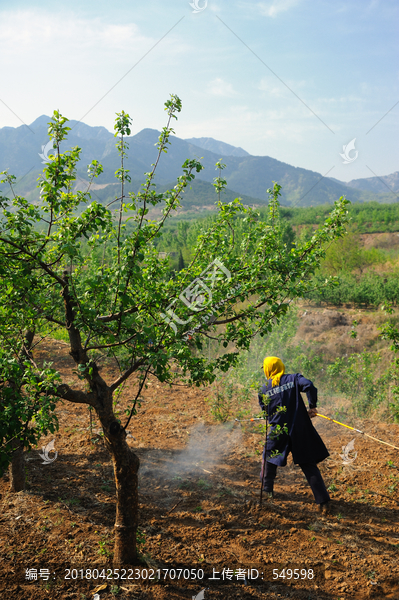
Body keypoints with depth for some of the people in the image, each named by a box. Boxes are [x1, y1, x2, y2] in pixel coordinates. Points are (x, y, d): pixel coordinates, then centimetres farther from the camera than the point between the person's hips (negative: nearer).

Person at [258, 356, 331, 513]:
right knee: (309, 466, 5)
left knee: (269, 459, 26)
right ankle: (324, 501, 0)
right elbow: (309, 386, -18)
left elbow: (266, 410, 11)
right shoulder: (293, 379, -1)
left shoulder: (264, 390, 3)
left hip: (278, 433, 0)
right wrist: (312, 407, -8)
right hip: (300, 430, 0)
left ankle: (267, 490, 38)